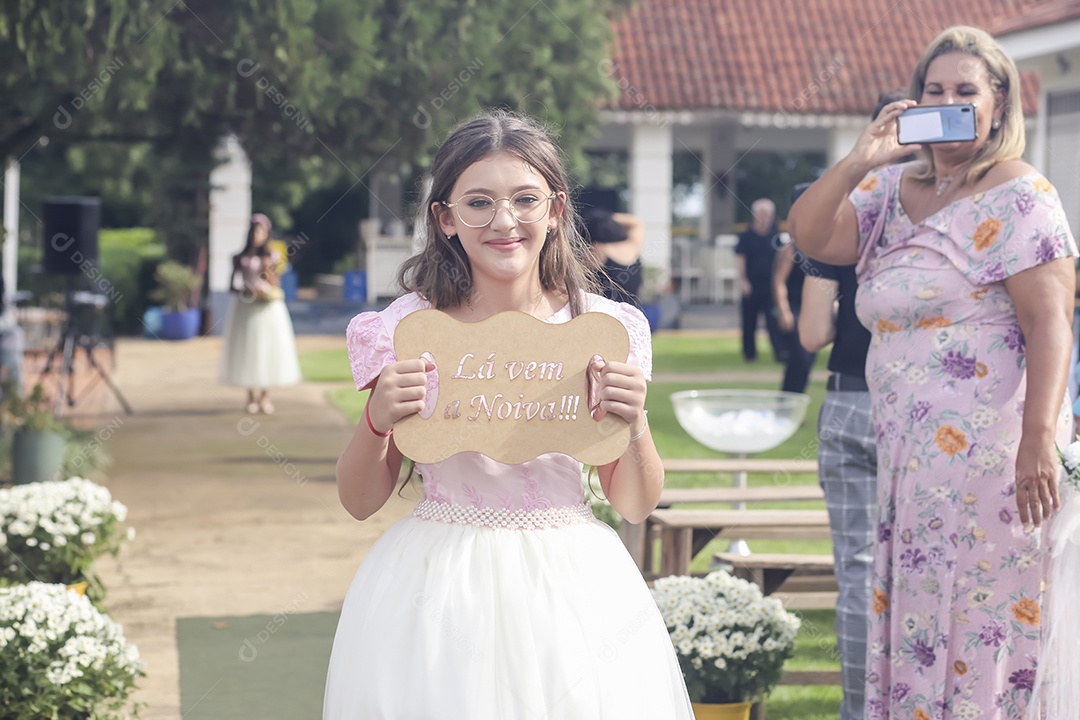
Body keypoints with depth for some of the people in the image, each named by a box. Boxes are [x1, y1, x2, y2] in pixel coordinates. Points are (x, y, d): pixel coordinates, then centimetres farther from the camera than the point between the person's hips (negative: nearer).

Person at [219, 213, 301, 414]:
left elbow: (276, 285, 3)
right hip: (245, 307, 0)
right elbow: (231, 285, 5)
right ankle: (252, 396, 7)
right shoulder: (240, 258, 4)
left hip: (268, 308, 0)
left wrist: (269, 271, -13)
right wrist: (244, 291, -13)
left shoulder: (272, 256, 4)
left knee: (267, 348, -2)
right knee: (247, 349, 0)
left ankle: (265, 395, 6)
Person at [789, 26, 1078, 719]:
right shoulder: (893, 190, 14)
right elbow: (810, 235, 6)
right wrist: (861, 159, -6)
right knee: (917, 612, 10)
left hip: (985, 448, -7)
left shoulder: (1017, 197, -7)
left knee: (981, 616, -4)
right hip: (909, 450, 7)